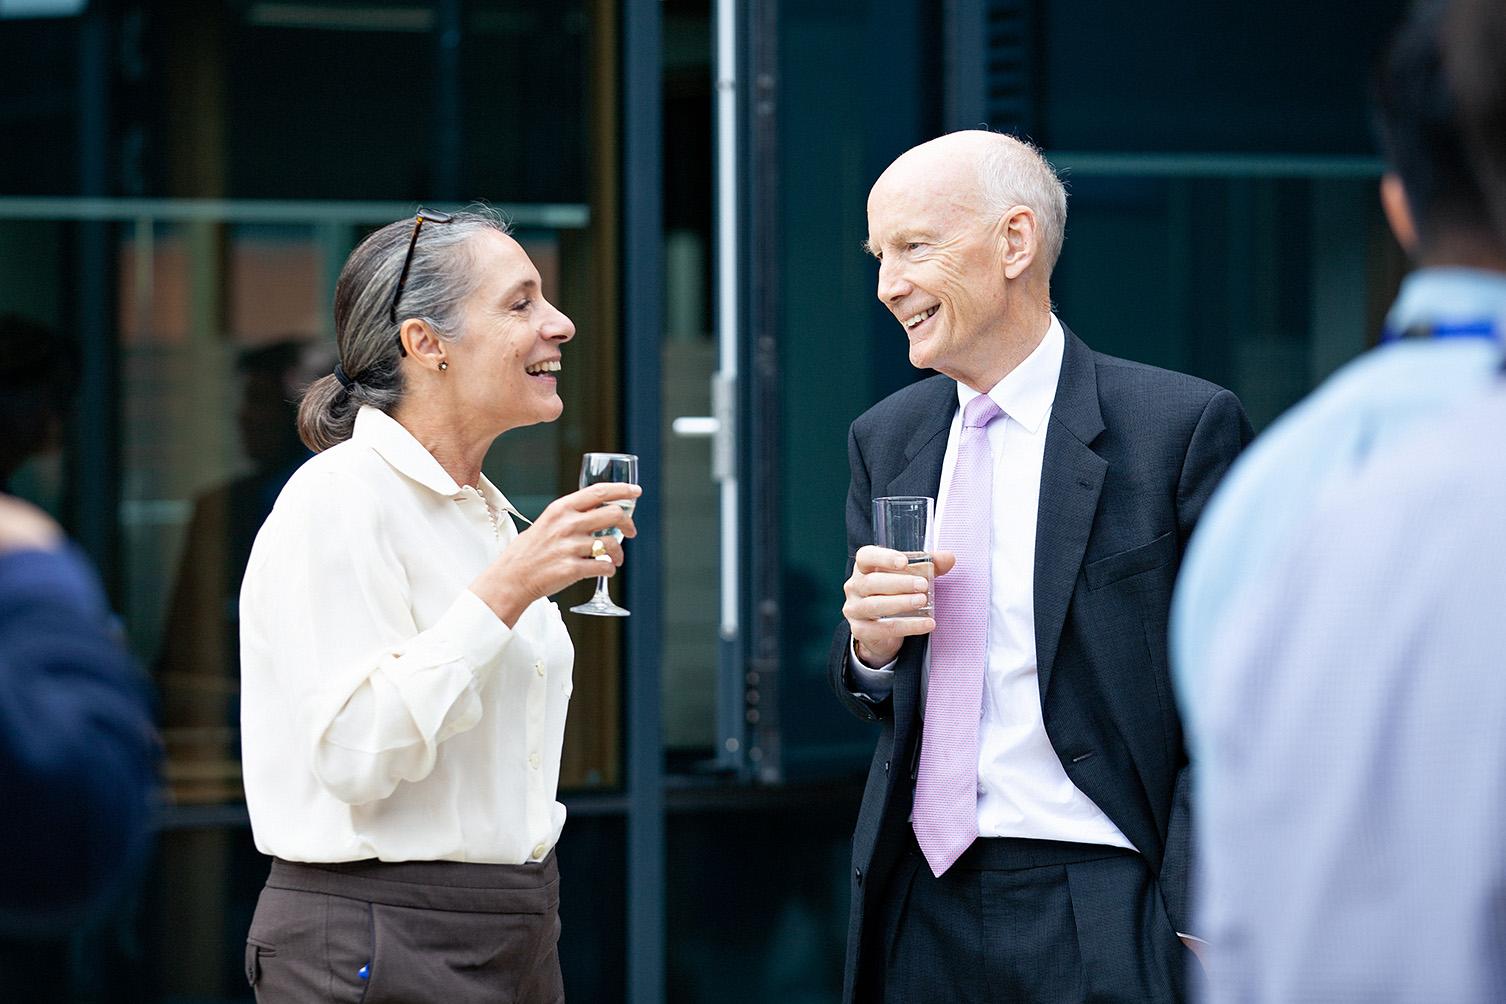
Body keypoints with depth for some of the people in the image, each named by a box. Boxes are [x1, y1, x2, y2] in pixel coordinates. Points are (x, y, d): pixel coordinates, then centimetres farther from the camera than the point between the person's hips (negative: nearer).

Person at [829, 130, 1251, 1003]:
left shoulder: (1184, 425, -7)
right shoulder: (885, 437, 11)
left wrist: (1195, 925, -16)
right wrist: (870, 644, -7)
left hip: (1102, 923, -5)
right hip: (923, 907, 5)